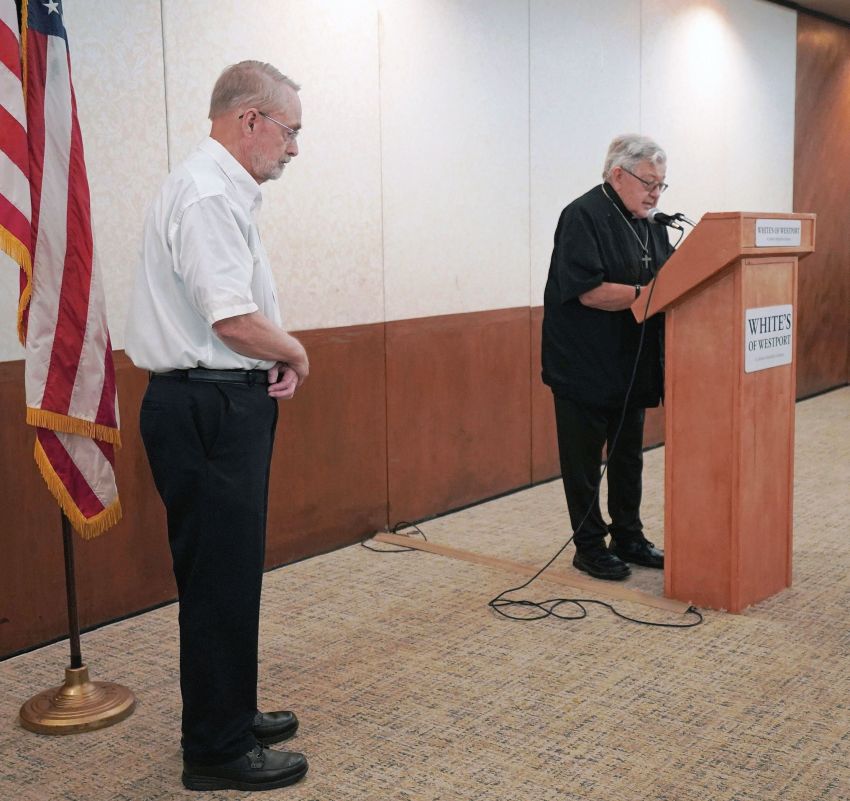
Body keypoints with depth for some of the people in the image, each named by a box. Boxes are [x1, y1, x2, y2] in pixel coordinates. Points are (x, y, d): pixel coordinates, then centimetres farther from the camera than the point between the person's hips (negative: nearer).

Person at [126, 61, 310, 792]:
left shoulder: (225, 191, 15)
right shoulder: (207, 195, -18)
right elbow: (235, 322, -25)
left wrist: (277, 360, 4)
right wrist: (295, 353, -7)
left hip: (226, 404, 11)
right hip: (209, 410, -11)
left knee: (233, 574, 19)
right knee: (220, 581, -1)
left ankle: (230, 714, 34)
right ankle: (217, 751, 13)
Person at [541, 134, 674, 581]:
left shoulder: (650, 224, 11)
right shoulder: (583, 217, -15)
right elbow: (589, 291, -24)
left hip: (632, 366, 9)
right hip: (585, 366, -8)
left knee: (628, 456, 16)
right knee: (584, 459, 3)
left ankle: (629, 537, 28)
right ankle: (589, 546, 14)